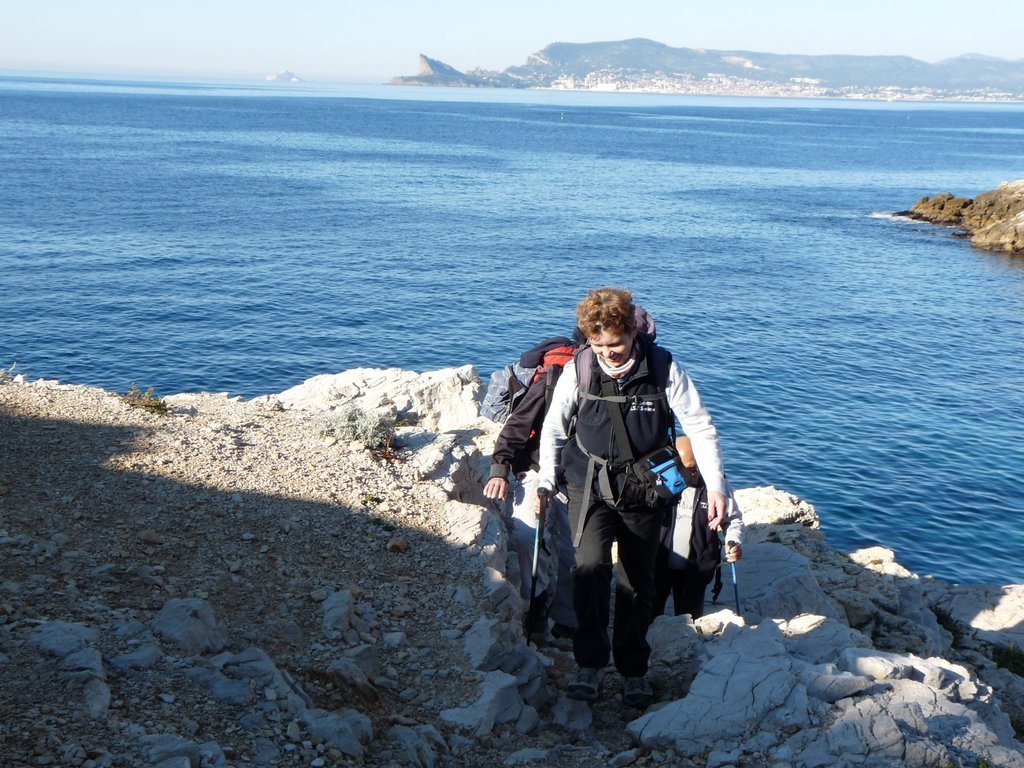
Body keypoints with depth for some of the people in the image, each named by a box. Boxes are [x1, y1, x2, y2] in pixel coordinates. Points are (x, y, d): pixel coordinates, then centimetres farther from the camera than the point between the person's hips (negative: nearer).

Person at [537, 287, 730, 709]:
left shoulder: (664, 369, -11)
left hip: (643, 490, 1)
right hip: (590, 486, -1)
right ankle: (589, 663, -6)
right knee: (591, 566, -22)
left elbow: (700, 427, -5)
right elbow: (553, 428, 7)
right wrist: (546, 482, 8)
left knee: (638, 582, 9)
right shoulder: (578, 370, -8)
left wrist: (716, 485, -9)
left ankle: (633, 669, 28)